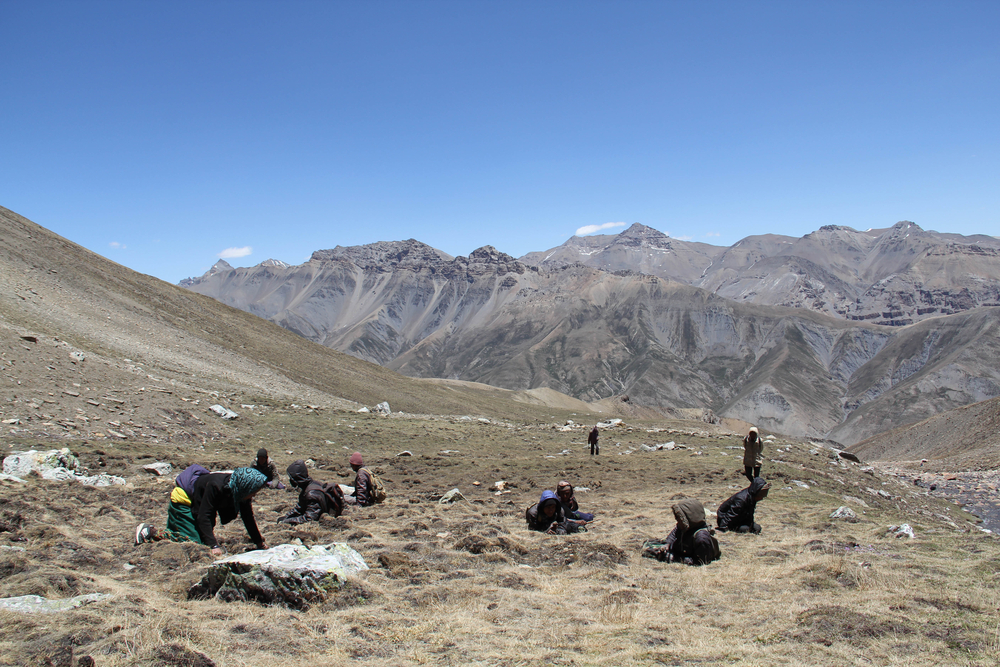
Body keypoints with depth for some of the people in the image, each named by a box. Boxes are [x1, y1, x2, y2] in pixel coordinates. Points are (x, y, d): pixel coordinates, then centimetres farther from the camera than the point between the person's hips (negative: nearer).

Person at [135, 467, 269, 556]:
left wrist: (260, 543, -3)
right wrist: (214, 546, -40)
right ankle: (150, 532, -7)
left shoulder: (241, 491, -16)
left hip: (196, 503, 8)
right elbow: (203, 517, -37)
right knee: (194, 540, -18)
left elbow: (248, 518, -4)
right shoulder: (216, 486, -38)